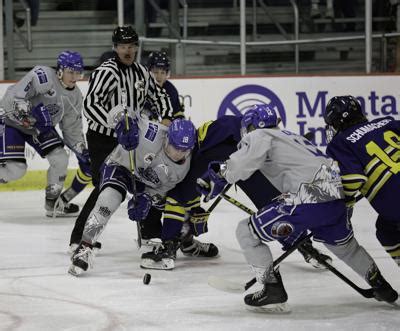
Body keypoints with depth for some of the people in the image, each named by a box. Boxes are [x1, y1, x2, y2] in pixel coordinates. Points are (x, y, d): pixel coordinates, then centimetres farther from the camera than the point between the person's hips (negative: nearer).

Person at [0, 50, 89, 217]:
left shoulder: (75, 97, -2)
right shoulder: (43, 76, -26)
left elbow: (72, 129, 5)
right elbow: (14, 95, -33)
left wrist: (83, 152, -5)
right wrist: (27, 111, -44)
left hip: (40, 126, 7)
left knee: (60, 159, -7)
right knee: (15, 169, -19)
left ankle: (53, 203, 10)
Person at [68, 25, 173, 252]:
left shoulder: (141, 72, 6)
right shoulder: (107, 72, -19)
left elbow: (158, 95, 17)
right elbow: (90, 105, -30)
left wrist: (167, 118, -1)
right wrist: (115, 121, -43)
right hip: (102, 140, -8)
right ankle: (79, 238, -15)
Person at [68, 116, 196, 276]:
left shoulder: (186, 164, -20)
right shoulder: (152, 134, -37)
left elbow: (163, 188, -12)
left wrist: (147, 198, -28)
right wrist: (127, 127, -47)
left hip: (149, 183, 6)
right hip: (121, 165, -5)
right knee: (110, 197, -34)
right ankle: (84, 248, -29)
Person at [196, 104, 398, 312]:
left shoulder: (259, 136, 5)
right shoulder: (290, 137, 31)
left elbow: (243, 164, -13)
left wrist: (218, 178, -2)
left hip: (309, 199, -9)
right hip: (336, 198, 9)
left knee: (247, 231, 2)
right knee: (342, 243, 37)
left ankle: (273, 291, 0)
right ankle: (380, 286, 49)